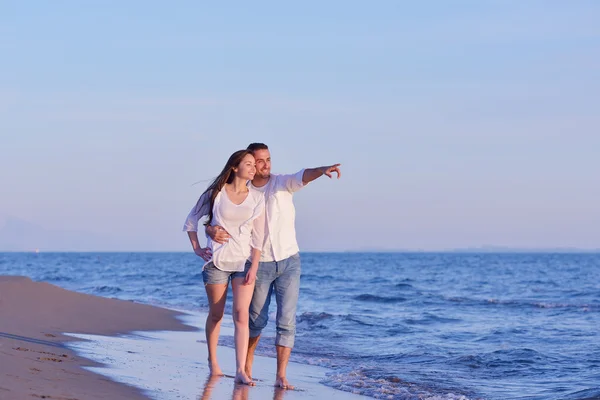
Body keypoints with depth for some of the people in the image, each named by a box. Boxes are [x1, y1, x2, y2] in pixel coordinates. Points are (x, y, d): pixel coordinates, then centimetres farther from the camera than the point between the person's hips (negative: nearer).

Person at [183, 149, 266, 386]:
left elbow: (258, 237, 1)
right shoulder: (215, 194, -2)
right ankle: (212, 361, 26)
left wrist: (254, 266, -7)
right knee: (216, 314, 8)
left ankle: (241, 371, -15)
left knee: (241, 315, -10)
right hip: (217, 261, -1)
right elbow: (191, 222, 9)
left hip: (244, 262, 1)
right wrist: (197, 249, 1)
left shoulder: (256, 199, 2)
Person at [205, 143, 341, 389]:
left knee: (287, 321, -7)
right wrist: (212, 230, -28)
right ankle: (247, 361, 36)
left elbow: (303, 177, -26)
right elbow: (212, 220, -2)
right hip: (260, 264, 0)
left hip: (289, 261, 0)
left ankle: (281, 376, -5)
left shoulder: (283, 183, -4)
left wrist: (322, 170, -49)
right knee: (257, 319, 10)